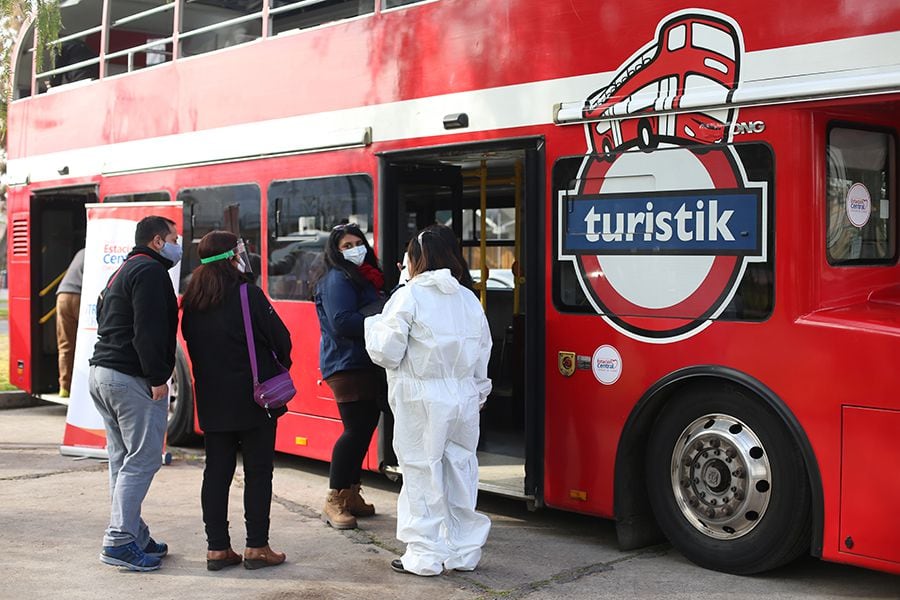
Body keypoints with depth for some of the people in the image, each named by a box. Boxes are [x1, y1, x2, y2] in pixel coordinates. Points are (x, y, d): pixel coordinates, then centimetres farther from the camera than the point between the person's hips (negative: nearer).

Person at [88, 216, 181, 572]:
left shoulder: (123, 272, 23)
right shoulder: (151, 272, -11)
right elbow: (149, 331, -20)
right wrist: (158, 378, -19)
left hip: (101, 372, 11)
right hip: (133, 380, -11)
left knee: (123, 459, 13)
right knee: (143, 459, -7)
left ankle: (134, 535, 19)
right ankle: (120, 541, -7)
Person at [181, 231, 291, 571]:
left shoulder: (192, 302, 6)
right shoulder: (247, 294, -13)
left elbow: (192, 345, 12)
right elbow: (280, 337, -9)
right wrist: (281, 365, 10)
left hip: (212, 400, 6)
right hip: (254, 399, -6)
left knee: (217, 471, 9)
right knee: (257, 472, 3)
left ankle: (216, 548, 13)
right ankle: (257, 547, 6)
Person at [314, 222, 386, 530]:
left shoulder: (367, 276, 19)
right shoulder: (337, 279, -10)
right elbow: (342, 322, -21)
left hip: (366, 363, 9)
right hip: (346, 364, -9)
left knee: (366, 424, 12)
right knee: (357, 427, -12)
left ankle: (350, 493, 22)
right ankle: (334, 501, -4)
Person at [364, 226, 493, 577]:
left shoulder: (409, 296, -9)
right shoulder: (468, 299, 10)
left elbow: (387, 353, -11)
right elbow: (482, 353, 15)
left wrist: (375, 325, 7)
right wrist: (478, 394, 26)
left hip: (422, 401, -6)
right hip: (463, 398, 6)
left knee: (423, 474, 2)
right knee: (460, 471, 13)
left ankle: (425, 554, 7)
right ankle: (465, 552, 20)